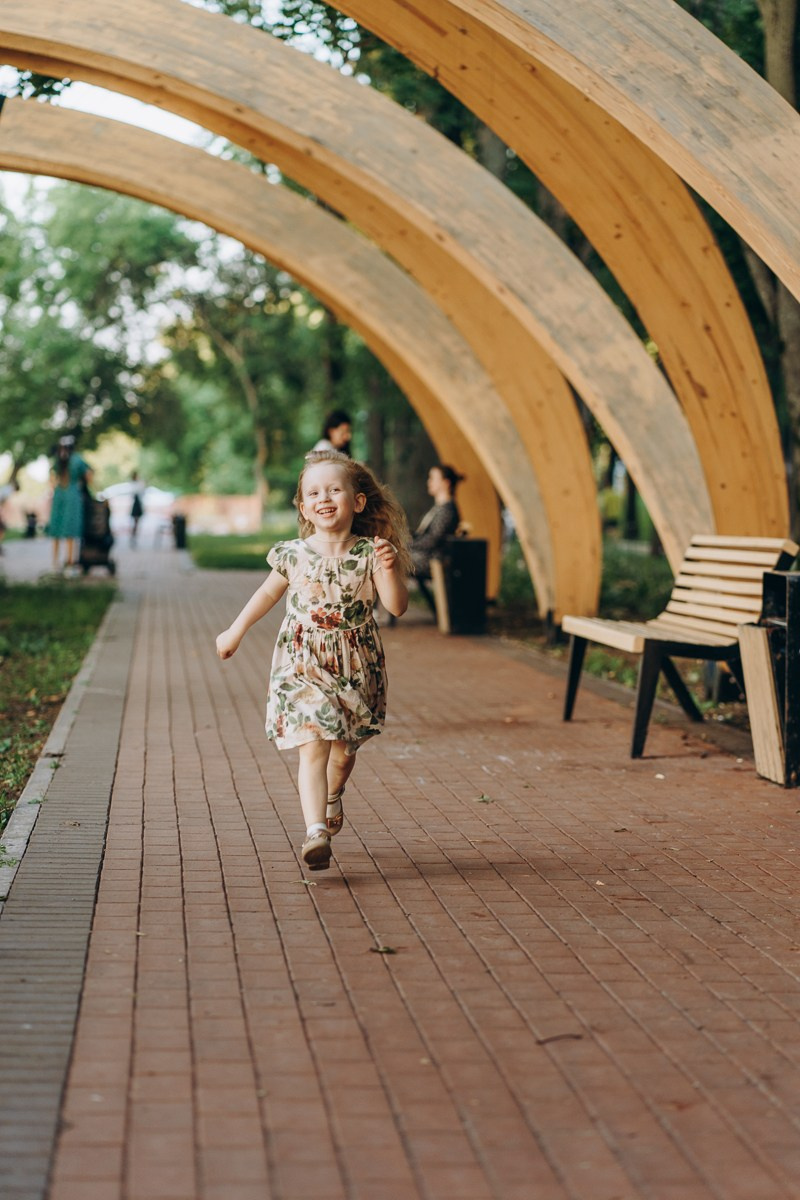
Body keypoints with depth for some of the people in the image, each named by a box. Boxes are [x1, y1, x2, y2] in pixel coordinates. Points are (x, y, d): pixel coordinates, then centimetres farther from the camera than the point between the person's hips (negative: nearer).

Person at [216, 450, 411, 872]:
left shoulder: (368, 553, -6)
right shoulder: (293, 554, -2)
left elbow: (396, 606, -12)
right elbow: (269, 592, 16)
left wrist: (390, 569, -28)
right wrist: (236, 630, 20)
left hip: (355, 669, 1)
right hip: (303, 666, -1)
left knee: (344, 749, 15)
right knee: (313, 744, -16)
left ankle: (332, 800, 47)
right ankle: (316, 831, -23)